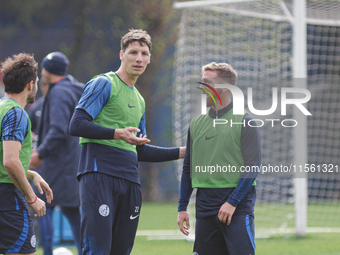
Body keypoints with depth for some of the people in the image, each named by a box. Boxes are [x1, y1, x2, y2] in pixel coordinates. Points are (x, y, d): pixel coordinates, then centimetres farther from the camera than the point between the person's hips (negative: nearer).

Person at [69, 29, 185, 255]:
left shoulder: (139, 99, 24)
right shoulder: (104, 84, 0)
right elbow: (76, 125, -11)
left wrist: (182, 152, 25)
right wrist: (117, 133, -20)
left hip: (130, 179, 8)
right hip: (99, 174, -8)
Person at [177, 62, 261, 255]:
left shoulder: (244, 122, -4)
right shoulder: (197, 123, 13)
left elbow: (253, 167, -8)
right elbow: (188, 168, 19)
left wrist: (232, 202, -15)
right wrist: (182, 208, 14)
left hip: (238, 205, -5)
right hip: (205, 206, 6)